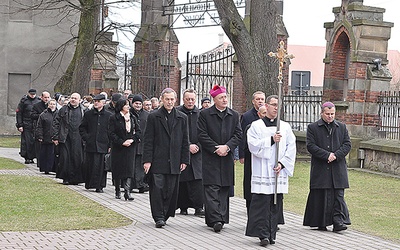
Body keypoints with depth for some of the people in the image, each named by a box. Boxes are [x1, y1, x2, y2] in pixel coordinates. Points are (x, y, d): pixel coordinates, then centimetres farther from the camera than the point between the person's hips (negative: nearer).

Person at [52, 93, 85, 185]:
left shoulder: (83, 111, 9)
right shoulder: (63, 110, 7)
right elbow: (56, 123, 5)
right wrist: (55, 137, -2)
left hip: (78, 139, 0)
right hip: (65, 138, 0)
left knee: (77, 158, -3)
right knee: (65, 157, -2)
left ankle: (75, 179, 6)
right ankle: (66, 178, 8)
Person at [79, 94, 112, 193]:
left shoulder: (109, 115, 3)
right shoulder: (88, 114, 8)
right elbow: (82, 128, 13)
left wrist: (110, 144, -1)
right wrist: (86, 138, -1)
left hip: (103, 145, -1)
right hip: (90, 145, 1)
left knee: (101, 166, -1)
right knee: (89, 165, 2)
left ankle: (99, 186, 5)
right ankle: (89, 184, 15)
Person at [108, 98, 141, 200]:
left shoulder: (132, 118, 9)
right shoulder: (114, 118, -3)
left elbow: (138, 131, 10)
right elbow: (111, 133, -8)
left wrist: (132, 139, -8)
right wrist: (122, 142, -15)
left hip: (130, 148, 2)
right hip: (117, 148, -2)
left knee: (129, 169, -7)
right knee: (117, 170, 3)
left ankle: (127, 192, -10)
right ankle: (117, 191, 16)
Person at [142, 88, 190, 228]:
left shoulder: (182, 118, 10)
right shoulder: (153, 117, 2)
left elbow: (185, 141, 12)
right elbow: (148, 140, 0)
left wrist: (184, 160, 6)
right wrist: (147, 160, -7)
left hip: (174, 162, 3)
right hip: (157, 161, -3)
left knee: (171, 191, 5)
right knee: (157, 189, -6)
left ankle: (165, 215, 17)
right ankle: (159, 217, -2)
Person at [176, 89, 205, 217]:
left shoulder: (200, 114, 7)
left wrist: (198, 146, -6)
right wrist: (188, 146, -11)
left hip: (197, 153, 1)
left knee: (198, 180, -7)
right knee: (182, 182, 2)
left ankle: (198, 207, -6)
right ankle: (183, 207, 11)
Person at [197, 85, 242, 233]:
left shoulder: (234, 115, 10)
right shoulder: (205, 114, 0)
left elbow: (238, 134, 5)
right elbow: (201, 135, -5)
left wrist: (227, 147, -11)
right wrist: (216, 148, -12)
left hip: (227, 158, 4)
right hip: (210, 158, -4)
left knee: (224, 189, 6)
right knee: (212, 189, -10)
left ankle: (221, 218, 13)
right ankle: (215, 220, -14)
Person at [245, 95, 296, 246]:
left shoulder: (285, 127, 12)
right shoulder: (256, 126, 4)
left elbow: (291, 148, 7)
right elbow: (253, 145, -7)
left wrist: (282, 163, -6)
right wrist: (271, 140, -15)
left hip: (279, 171, 3)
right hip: (262, 170, -3)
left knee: (276, 204, 4)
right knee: (262, 203, -7)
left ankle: (271, 234, 11)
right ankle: (263, 234, -4)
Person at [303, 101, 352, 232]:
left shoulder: (341, 127, 12)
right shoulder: (312, 128, 2)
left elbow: (347, 144, 7)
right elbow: (310, 146, -6)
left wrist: (336, 155, -10)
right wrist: (327, 155, -15)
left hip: (338, 168, 2)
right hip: (320, 169, -2)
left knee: (338, 196, -3)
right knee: (320, 196, 2)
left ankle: (338, 221, -4)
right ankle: (321, 223, 11)